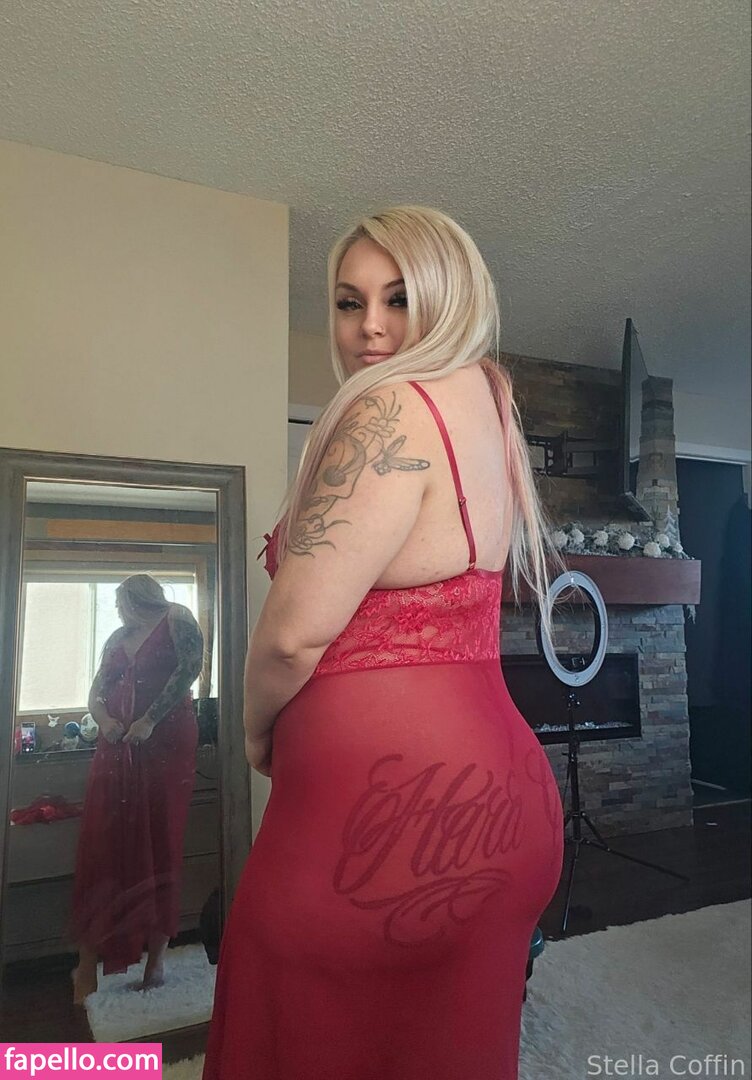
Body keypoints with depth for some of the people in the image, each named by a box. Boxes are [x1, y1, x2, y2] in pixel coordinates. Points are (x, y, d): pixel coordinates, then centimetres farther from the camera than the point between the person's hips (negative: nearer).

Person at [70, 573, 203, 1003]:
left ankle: (157, 955, 9)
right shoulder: (117, 638, 20)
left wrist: (149, 720, -17)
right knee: (103, 846, 1)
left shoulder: (176, 618, 2)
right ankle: (87, 964, 7)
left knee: (160, 845, -1)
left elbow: (191, 667, -12)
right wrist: (105, 721, -5)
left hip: (166, 741, -5)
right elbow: (96, 692, 18)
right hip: (117, 746, 6)